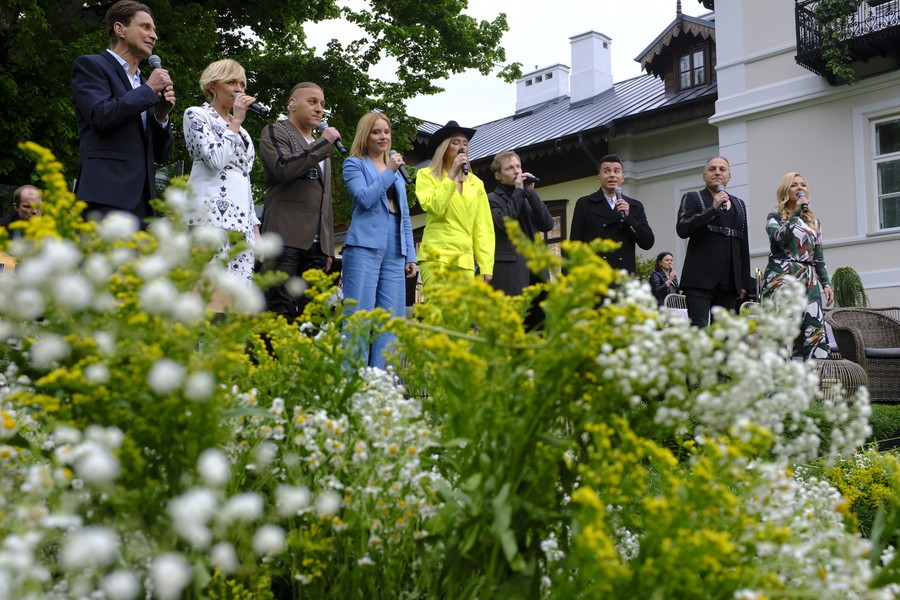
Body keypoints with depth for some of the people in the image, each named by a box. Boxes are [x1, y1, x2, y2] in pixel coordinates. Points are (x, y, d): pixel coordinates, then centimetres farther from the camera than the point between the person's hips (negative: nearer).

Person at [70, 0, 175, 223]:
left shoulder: (145, 85, 25)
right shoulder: (90, 65, 7)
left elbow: (160, 154, 23)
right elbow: (101, 115, -12)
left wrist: (162, 116, 4)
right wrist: (148, 89, -2)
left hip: (142, 201, 7)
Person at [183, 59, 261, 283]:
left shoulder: (241, 132, 27)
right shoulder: (196, 115, 6)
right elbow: (215, 159, -11)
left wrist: (255, 227, 17)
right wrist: (236, 121, 0)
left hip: (241, 221, 7)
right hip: (212, 217, -7)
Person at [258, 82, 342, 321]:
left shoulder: (321, 148, 27)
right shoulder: (275, 132, 7)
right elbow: (284, 168, -14)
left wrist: (328, 247, 20)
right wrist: (323, 144, -7)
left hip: (316, 242, 6)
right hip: (286, 238, -6)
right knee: (281, 310, -11)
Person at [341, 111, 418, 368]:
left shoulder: (397, 172, 24)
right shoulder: (355, 164, 9)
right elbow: (364, 198, -9)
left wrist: (410, 256, 16)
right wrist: (389, 172, -8)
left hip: (394, 253, 5)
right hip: (365, 248, -5)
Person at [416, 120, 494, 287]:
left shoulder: (476, 183, 16)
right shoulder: (426, 175, 6)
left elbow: (483, 226, 12)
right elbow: (434, 208, -12)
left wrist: (486, 265, 4)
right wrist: (452, 175, -9)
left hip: (465, 260, 4)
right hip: (437, 257, -4)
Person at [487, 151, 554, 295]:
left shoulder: (528, 197, 22)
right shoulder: (492, 199, 5)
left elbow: (548, 225, 8)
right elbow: (503, 223, -15)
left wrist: (530, 192, 2)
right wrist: (519, 191, -5)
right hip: (509, 270, -5)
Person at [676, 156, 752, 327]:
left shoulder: (739, 204, 22)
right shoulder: (692, 198, 10)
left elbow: (743, 245, 20)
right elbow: (682, 229, -8)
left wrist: (744, 281, 14)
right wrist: (713, 208, -12)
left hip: (729, 281, 4)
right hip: (700, 279, -4)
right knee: (699, 329, -15)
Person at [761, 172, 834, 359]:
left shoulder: (813, 221, 21)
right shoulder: (775, 217, 8)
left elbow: (818, 256, 20)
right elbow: (779, 238, -14)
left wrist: (826, 283, 12)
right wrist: (796, 213, -8)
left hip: (808, 280, 5)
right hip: (782, 277, -5)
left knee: (814, 328, -6)